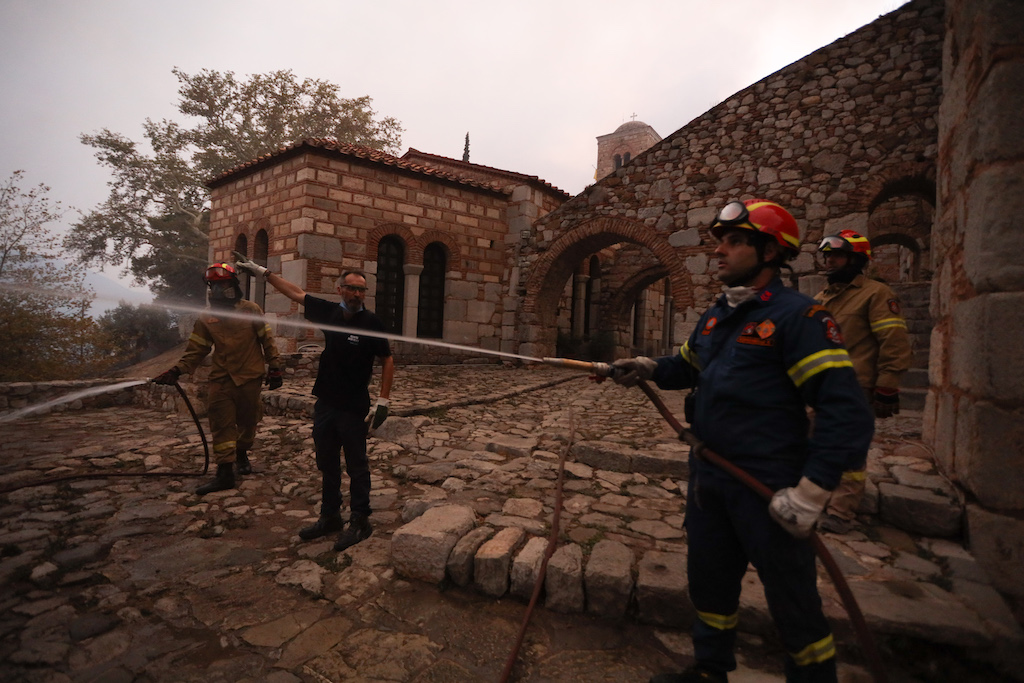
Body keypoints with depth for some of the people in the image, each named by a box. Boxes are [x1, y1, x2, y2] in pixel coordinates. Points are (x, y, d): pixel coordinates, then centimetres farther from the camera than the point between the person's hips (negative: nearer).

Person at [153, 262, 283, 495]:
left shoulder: (251, 310, -2)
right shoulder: (206, 319, 6)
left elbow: (267, 339, 1)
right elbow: (195, 350, 8)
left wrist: (274, 367, -1)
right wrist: (176, 371, -5)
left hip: (249, 378, -2)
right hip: (220, 380, 2)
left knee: (247, 421, 10)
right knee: (221, 425, -3)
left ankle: (242, 454, 36)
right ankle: (224, 472, 2)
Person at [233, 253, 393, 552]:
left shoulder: (371, 323, -11)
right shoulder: (329, 311, 2)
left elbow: (387, 360, -8)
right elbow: (295, 292, 14)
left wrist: (383, 402, -13)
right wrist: (260, 270, 20)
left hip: (354, 408, -6)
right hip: (325, 403, 6)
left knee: (356, 466, 3)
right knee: (327, 464, 16)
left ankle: (360, 522, 16)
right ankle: (330, 518, 31)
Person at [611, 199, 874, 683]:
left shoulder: (797, 316, -16)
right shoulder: (716, 316, 8)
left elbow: (847, 412, -21)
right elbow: (688, 366, 23)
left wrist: (811, 493, -24)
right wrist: (648, 368, 3)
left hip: (768, 489, -8)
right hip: (708, 477, 8)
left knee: (791, 599, 12)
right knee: (708, 579, 23)